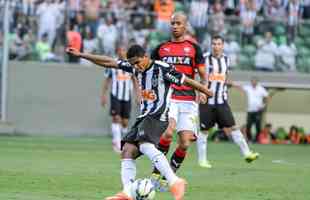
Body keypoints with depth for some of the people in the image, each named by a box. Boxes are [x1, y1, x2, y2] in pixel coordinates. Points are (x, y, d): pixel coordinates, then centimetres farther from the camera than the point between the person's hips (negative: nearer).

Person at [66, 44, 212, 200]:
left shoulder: (162, 69, -12)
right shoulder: (135, 68, 9)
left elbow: (187, 81, -7)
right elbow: (108, 62, 13)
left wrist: (208, 92, 0)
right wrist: (81, 55, 14)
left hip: (158, 116, -8)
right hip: (143, 117, 8)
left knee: (145, 145, -30)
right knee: (127, 150, -4)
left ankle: (175, 182, -37)